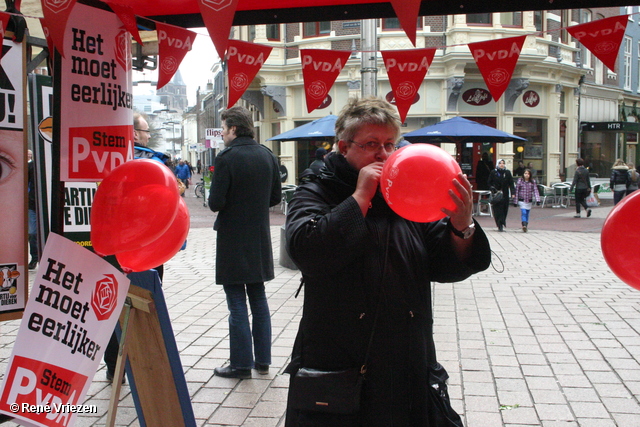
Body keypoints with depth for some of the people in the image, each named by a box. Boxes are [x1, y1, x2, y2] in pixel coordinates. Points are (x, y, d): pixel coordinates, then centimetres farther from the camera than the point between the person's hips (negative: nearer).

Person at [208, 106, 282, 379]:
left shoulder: (226, 158, -16)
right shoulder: (267, 156, 4)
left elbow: (216, 203, -17)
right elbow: (276, 197, 8)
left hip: (233, 241, -6)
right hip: (260, 239, 6)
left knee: (237, 303, 1)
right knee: (258, 299, 15)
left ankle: (241, 364, 8)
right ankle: (262, 360, 22)